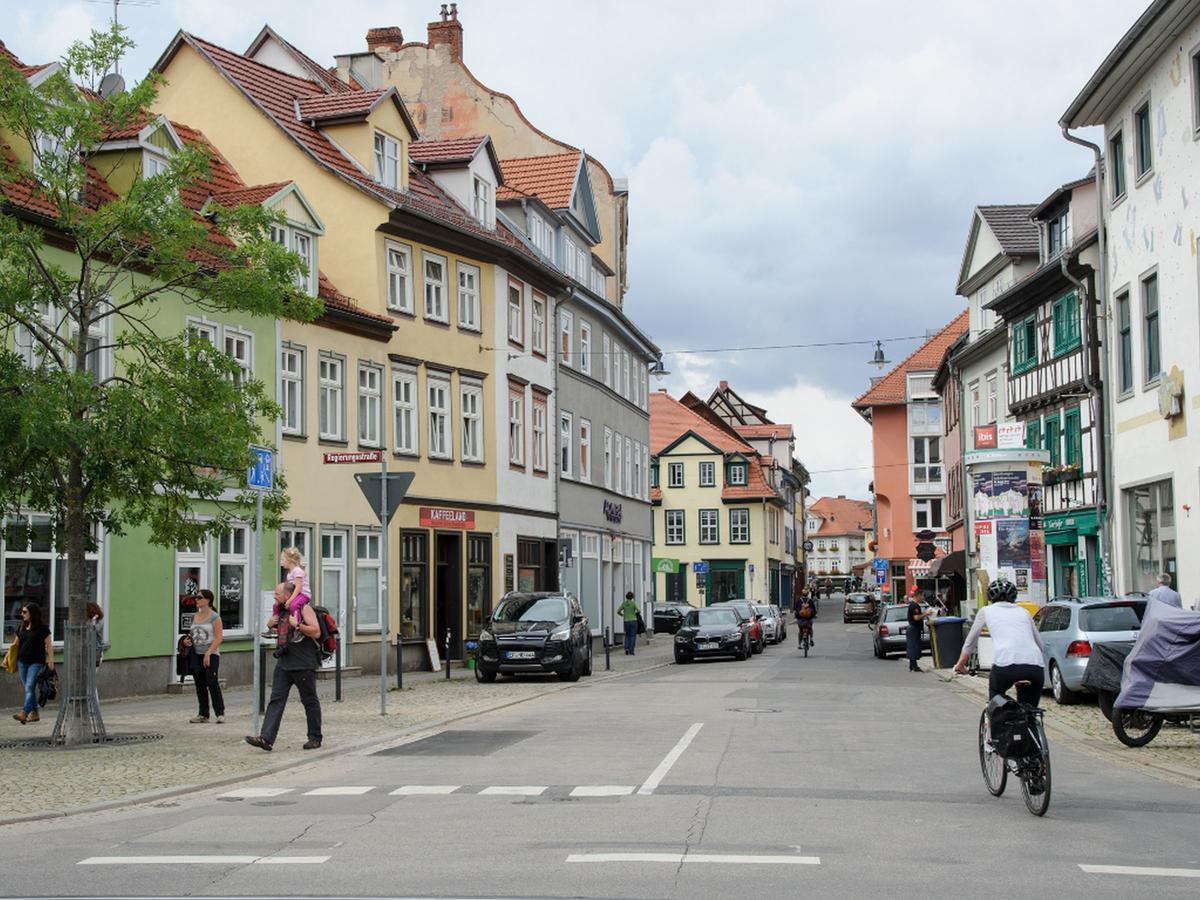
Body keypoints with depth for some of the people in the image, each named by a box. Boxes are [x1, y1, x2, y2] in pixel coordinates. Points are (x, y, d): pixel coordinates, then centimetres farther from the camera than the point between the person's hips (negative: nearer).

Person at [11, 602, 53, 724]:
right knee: (28, 688, 9)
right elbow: (16, 644, 17)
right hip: (22, 662, 6)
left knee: (29, 687, -16)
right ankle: (34, 713, 17)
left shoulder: (42, 628, -6)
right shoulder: (21, 627, 10)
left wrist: (50, 661, -10)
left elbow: (49, 645, -6)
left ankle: (24, 713, -24)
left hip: (36, 662, -6)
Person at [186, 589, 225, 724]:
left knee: (212, 683, -12)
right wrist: (187, 641, 1)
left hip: (211, 655, -7)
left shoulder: (214, 617, -7)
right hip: (196, 655, 7)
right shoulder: (195, 617, 13)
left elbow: (219, 637, -13)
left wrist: (208, 653, -20)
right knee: (200, 685, 8)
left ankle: (220, 713, -6)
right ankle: (203, 714, 14)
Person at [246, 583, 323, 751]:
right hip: (284, 663, 7)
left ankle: (315, 738, 17)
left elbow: (316, 632, -16)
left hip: (304, 664, -7)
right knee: (276, 700, -3)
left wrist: (297, 625, -24)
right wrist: (270, 624, 10)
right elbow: (275, 628, 32)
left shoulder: (304, 608, -8)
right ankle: (266, 739, -10)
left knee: (310, 701, 5)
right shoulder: (281, 610, 13)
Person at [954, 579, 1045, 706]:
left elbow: (970, 642, 31)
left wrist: (960, 664, 45)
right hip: (1035, 667, 2)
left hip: (1006, 665, -2)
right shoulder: (1023, 612, 28)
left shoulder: (986, 611, 22)